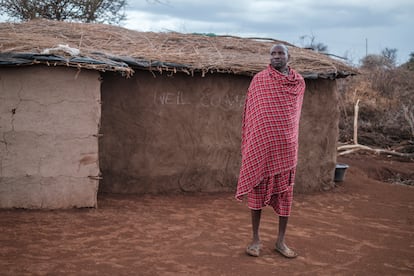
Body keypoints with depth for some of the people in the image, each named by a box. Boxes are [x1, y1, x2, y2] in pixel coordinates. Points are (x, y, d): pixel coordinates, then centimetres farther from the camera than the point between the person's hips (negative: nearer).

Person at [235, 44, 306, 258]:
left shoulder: (298, 82, 7)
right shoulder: (259, 80, -1)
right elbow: (251, 112, 1)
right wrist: (251, 142, -2)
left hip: (285, 145, 2)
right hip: (261, 144, -2)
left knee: (285, 192, 6)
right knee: (257, 189, 2)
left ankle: (281, 240, 16)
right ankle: (255, 239, 13)